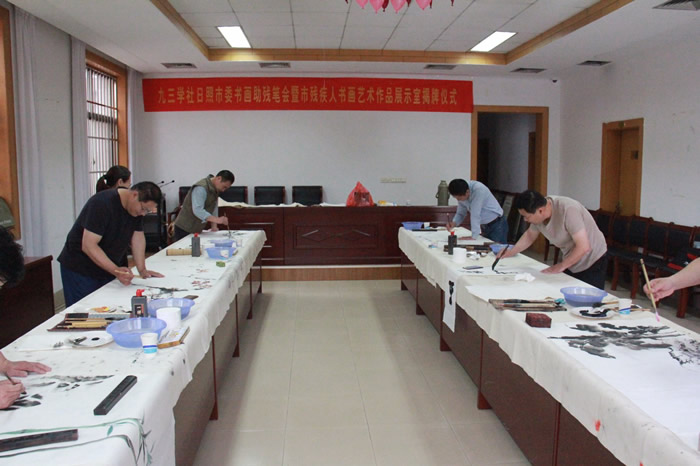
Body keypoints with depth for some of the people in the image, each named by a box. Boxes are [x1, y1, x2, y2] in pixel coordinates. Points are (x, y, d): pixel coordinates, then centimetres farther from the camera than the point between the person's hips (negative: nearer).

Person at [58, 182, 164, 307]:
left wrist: (142, 270, -2)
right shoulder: (102, 204, -26)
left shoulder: (138, 207, -2)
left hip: (106, 269, 7)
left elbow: (137, 237, 5)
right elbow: (88, 246, -29)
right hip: (80, 270, -7)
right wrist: (116, 271, -37)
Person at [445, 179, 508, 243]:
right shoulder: (461, 195, -8)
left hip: (496, 225, -6)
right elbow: (460, 213, 2)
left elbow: (475, 214, -30)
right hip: (483, 227, 6)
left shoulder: (478, 190, -29)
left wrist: (473, 236, -30)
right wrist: (454, 223, -19)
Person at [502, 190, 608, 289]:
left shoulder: (568, 210, -32)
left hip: (593, 262, -6)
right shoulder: (538, 214, -11)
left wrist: (560, 266, -22)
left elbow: (583, 247, -32)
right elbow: (530, 235, 9)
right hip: (571, 260, 7)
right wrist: (510, 252, -2)